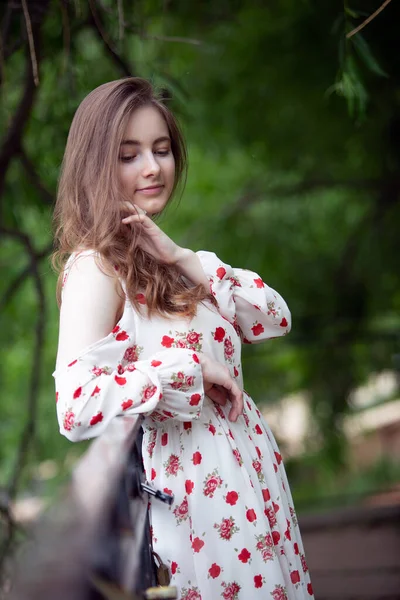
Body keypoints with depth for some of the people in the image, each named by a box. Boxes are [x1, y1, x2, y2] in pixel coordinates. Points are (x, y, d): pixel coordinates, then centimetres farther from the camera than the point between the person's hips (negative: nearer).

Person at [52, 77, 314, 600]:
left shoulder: (161, 258, 11)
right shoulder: (95, 268, -14)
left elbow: (275, 319, 1)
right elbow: (77, 408, -28)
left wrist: (182, 258, -10)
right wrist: (195, 369, -21)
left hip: (250, 470, 8)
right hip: (190, 491, -8)